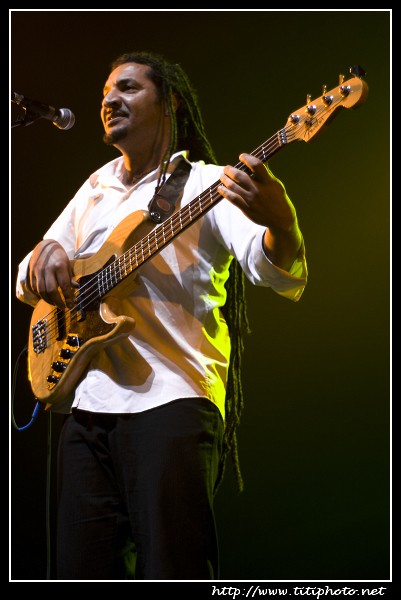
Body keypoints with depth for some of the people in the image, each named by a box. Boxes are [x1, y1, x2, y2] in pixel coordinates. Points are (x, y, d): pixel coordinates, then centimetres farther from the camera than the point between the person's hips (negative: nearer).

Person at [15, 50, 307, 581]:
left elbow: (284, 277, -14)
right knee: (82, 570, 6)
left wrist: (279, 221, -38)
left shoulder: (207, 183, 2)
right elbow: (25, 285, 26)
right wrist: (45, 255, 1)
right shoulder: (95, 190, 21)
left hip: (170, 398, -6)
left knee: (172, 570, -10)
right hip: (84, 401, 6)